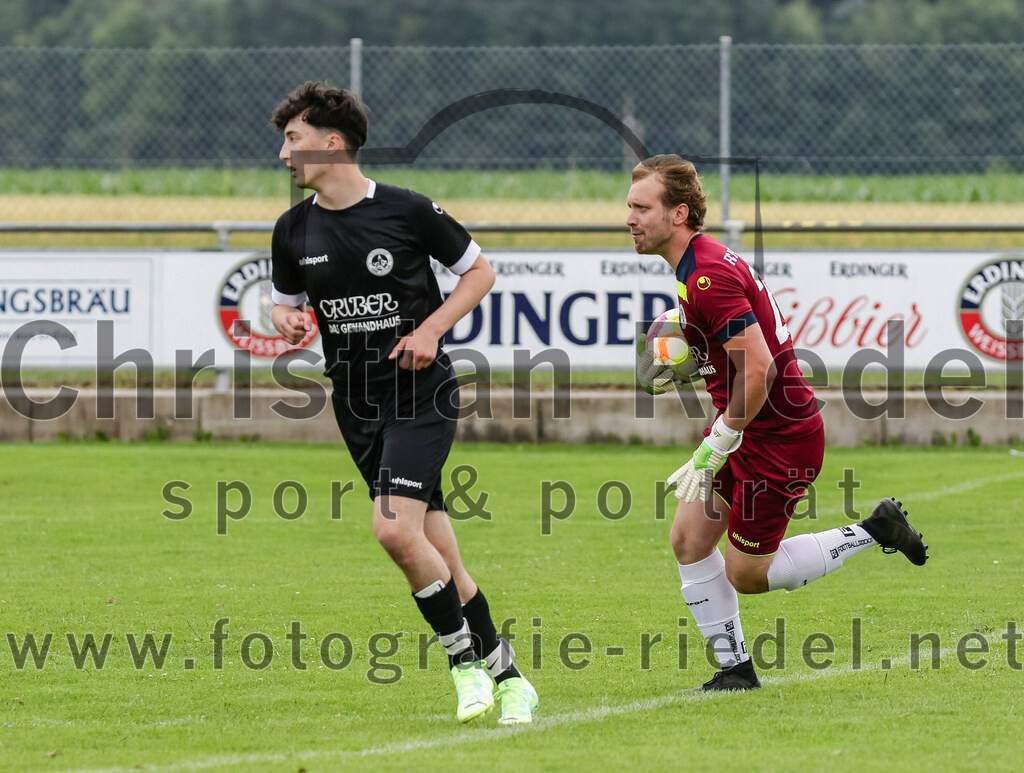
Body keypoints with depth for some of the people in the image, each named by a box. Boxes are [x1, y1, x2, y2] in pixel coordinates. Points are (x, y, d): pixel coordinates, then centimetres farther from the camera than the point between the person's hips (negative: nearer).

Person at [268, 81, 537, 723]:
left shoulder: (406, 210, -8)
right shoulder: (294, 230, 5)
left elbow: (480, 271, 3)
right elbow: (285, 303, 20)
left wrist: (432, 328, -11)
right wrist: (290, 322, -5)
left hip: (422, 392, -5)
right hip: (357, 400, 5)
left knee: (394, 527, -22)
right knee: (435, 553, 4)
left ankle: (465, 655, -4)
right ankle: (505, 674, 14)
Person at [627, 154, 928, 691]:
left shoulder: (707, 279, -24)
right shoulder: (700, 261, 8)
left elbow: (758, 369, -30)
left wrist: (715, 449, -24)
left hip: (778, 436, -10)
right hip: (746, 430, 10)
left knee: (746, 575, 1)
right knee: (689, 539, 4)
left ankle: (874, 532, 11)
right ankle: (734, 667, 12)